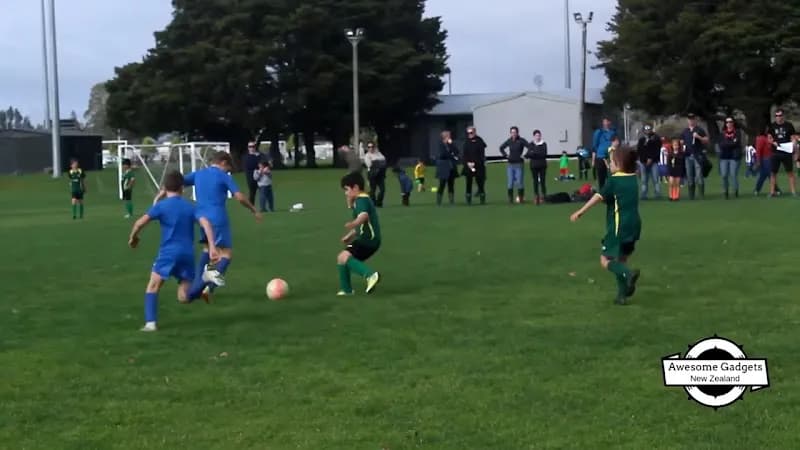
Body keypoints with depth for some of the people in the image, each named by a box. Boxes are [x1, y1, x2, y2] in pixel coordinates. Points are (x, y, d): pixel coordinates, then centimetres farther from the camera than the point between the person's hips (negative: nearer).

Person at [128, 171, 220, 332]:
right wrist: (212, 247, -9)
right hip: (188, 254, 4)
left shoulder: (161, 205, 0)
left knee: (152, 288, 9)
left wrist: (133, 237, 11)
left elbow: (140, 223, -8)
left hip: (168, 253, -4)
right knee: (184, 298, 6)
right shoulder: (190, 206, 11)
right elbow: (205, 223, -4)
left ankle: (151, 323, -7)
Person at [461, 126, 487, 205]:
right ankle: (468, 200, 7)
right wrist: (468, 163, -8)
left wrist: (474, 163, -13)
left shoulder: (479, 141, -3)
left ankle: (482, 198, 6)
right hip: (468, 165, 3)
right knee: (469, 183, 3)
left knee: (480, 182, -1)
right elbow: (464, 154, 6)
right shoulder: (466, 142, 8)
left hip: (478, 165, -3)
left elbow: (481, 154, -7)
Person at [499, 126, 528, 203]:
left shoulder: (521, 141, -7)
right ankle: (510, 198, 9)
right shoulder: (509, 141, 6)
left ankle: (521, 197, 6)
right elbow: (501, 148, 22)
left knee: (519, 181, -3)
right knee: (510, 183, 4)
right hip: (510, 164, 4)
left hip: (519, 164, -4)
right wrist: (505, 155, 10)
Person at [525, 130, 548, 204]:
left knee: (543, 181, -3)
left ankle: (543, 196, 3)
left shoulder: (544, 144, 2)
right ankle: (536, 197, 5)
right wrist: (539, 154, -18)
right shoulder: (531, 145, 5)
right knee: (535, 181, 1)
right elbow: (529, 154, -6)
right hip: (534, 165, 1)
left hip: (542, 165, -1)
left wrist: (534, 153, -14)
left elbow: (544, 154, -10)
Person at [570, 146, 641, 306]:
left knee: (605, 260, -2)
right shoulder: (633, 179, 10)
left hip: (618, 227, -7)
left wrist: (580, 212, -23)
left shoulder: (614, 181, -10)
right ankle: (622, 295, 11)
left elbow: (599, 197, -21)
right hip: (634, 225, 7)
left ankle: (628, 274, -26)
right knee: (621, 261, 16)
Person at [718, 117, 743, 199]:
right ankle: (725, 192, 9)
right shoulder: (723, 133, 12)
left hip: (734, 156, -3)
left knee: (733, 174, -10)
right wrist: (732, 143, -7)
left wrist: (726, 144, -5)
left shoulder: (737, 132, 4)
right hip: (724, 156, 3)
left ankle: (736, 191, 4)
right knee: (724, 175, -2)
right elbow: (721, 144, 1)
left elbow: (737, 143, -8)